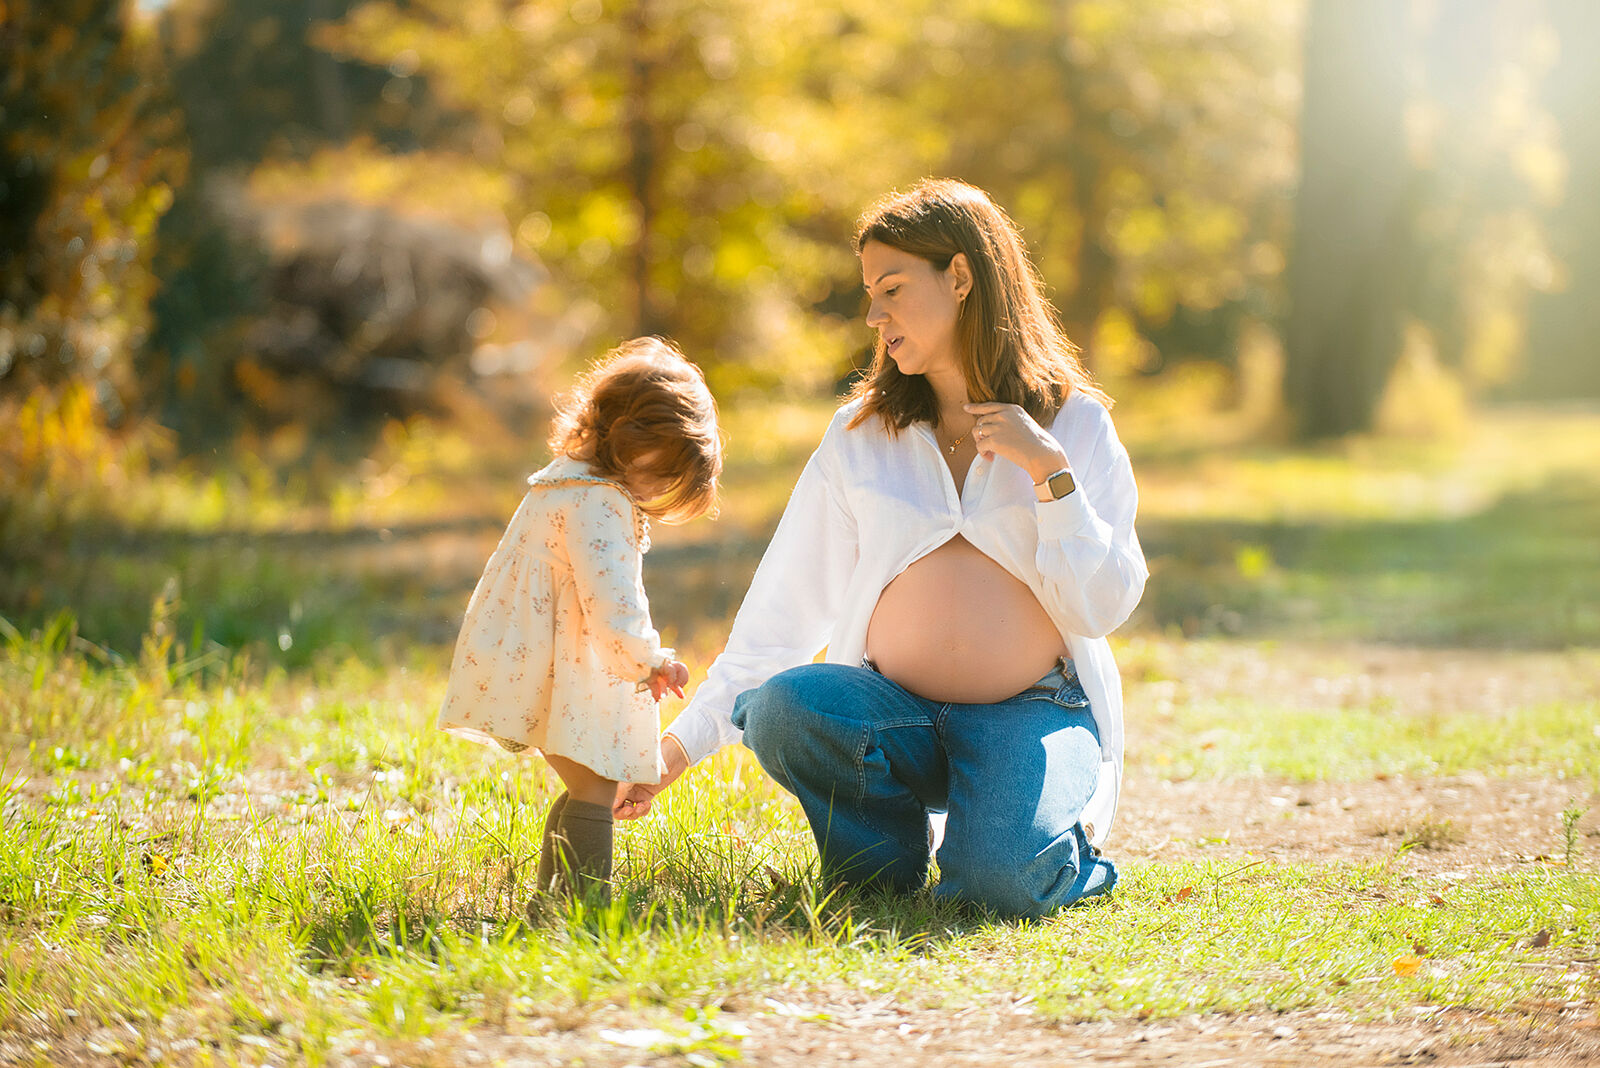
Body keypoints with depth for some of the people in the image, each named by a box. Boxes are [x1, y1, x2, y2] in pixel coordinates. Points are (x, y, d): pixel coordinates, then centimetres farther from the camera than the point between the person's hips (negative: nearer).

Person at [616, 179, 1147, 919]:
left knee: (1001, 878, -33)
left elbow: (1104, 608, -2)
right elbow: (785, 608, 7)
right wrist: (684, 740, 0)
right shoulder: (859, 437, 9)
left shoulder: (1075, 426, 3)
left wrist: (1050, 470, -13)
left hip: (1032, 712, -2)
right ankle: (886, 868, -4)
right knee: (781, 706, -31)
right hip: (893, 710, 2)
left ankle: (1072, 853, 5)